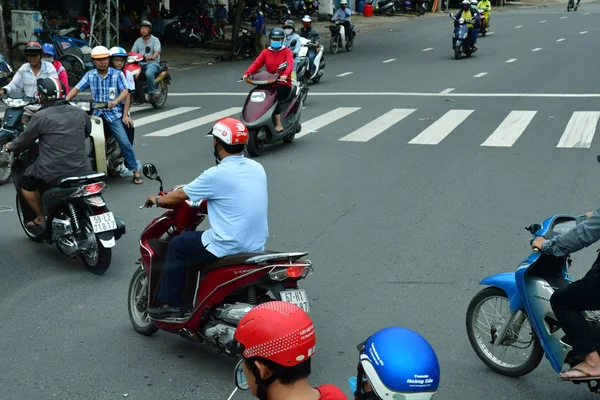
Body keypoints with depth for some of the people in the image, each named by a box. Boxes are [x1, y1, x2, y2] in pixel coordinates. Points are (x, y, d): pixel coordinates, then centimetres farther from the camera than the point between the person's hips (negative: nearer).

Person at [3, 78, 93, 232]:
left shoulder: (41, 117, -7)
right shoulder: (80, 113, 6)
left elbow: (25, 139, 5)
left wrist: (11, 146, 26)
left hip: (53, 173, -4)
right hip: (82, 170, 4)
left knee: (25, 183, 21)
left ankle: (41, 218, 20)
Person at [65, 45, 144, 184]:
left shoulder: (117, 74, 0)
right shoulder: (90, 75, 9)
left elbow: (125, 91, -10)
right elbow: (77, 88, 4)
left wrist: (116, 101, -29)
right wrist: (66, 99, -14)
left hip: (113, 112, -3)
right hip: (95, 112, 3)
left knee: (124, 142, -10)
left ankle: (135, 171, -1)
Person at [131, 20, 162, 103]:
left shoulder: (155, 40, 1)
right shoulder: (138, 41, 18)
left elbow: (157, 51, -17)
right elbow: (133, 52, 11)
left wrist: (152, 57, -40)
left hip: (152, 63, -5)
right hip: (140, 63, 5)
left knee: (149, 73, -38)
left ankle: (152, 92, -25)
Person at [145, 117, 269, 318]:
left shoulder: (217, 174, -15)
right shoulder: (257, 168, 4)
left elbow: (181, 195, -1)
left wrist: (158, 200, 18)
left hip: (228, 247, -7)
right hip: (257, 247, 7)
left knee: (176, 245, 15)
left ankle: (169, 304, 19)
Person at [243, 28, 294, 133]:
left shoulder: (287, 51, 3)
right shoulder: (265, 52, 14)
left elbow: (290, 64, -16)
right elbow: (256, 64, 0)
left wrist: (285, 74, -38)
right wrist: (247, 73, -19)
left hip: (284, 84, -4)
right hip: (269, 84, 4)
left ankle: (278, 125, -27)